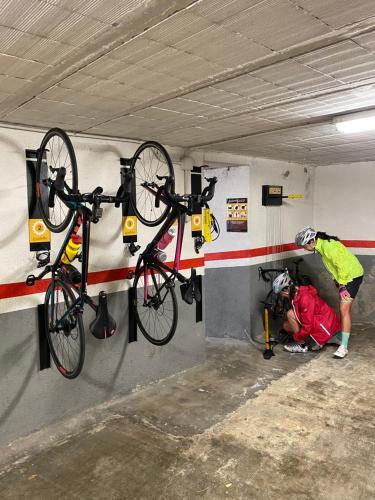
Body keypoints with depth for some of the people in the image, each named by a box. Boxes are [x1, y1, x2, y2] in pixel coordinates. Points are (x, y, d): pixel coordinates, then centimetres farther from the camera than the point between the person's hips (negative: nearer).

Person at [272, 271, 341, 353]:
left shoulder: (304, 297, -27)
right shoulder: (296, 294, 3)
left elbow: (308, 325, -26)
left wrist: (297, 337, -14)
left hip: (325, 327, -10)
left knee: (290, 314, -19)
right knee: (286, 325, 6)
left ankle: (302, 344, -7)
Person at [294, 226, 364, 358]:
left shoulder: (327, 246, -26)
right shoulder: (322, 245, 6)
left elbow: (342, 265, -26)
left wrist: (342, 283, -18)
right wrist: (337, 280, 11)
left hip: (352, 276, -10)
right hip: (344, 277, 10)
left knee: (344, 310, -12)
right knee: (343, 309, 18)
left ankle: (344, 347, -9)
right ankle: (341, 336, 31)